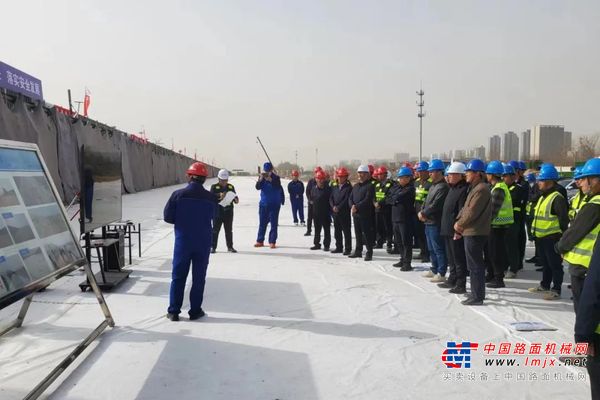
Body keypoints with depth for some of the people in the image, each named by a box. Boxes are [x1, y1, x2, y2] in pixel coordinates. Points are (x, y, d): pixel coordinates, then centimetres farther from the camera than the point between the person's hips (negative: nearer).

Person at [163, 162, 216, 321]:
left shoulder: (178, 194, -10)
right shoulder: (211, 197, -6)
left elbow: (168, 217, -4)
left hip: (182, 241, 0)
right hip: (203, 242, 1)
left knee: (178, 276, 10)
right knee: (199, 277, 10)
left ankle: (173, 311, 13)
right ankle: (195, 311, 15)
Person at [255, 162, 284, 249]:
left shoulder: (276, 178, -6)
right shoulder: (261, 177, 3)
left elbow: (278, 187, -21)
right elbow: (258, 187, -8)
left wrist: (270, 180, -32)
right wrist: (261, 179, -24)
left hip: (274, 204, -3)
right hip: (263, 203, 3)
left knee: (274, 223, -1)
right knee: (262, 223, 9)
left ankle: (272, 242, 4)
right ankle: (260, 241, 18)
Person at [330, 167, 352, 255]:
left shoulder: (348, 187, -5)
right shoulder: (334, 187, 14)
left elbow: (347, 200, -13)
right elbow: (331, 198, 9)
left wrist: (339, 207, -17)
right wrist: (333, 206, -9)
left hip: (345, 213, -6)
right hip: (335, 212, 6)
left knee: (346, 231, -1)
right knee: (337, 231, 12)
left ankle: (348, 249, 4)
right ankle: (339, 247, 21)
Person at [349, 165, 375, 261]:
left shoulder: (370, 186, -8)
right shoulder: (355, 186, 16)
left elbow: (367, 200, -18)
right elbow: (350, 198, 12)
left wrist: (356, 206, -18)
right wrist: (352, 206, -8)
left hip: (365, 214, -7)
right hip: (355, 214, 7)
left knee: (367, 233, -3)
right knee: (358, 233, 14)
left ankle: (369, 253, 4)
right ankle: (358, 251, 23)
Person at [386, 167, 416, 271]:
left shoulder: (410, 188, -11)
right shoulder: (395, 187, 13)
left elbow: (399, 197, -19)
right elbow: (387, 199, 11)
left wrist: (393, 199, 0)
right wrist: (395, 201, -4)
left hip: (406, 218, -8)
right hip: (396, 217, 8)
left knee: (406, 241, -4)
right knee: (398, 241, 15)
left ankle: (407, 263, 2)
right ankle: (403, 259, 28)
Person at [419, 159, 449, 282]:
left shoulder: (443, 187, -15)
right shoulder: (433, 186, 17)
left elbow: (435, 205, -21)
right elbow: (427, 202, 18)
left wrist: (424, 214, -12)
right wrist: (421, 212, 1)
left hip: (436, 223, -10)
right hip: (428, 222, 10)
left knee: (439, 249, -3)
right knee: (432, 249, 18)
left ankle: (441, 273, 3)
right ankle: (434, 270, 29)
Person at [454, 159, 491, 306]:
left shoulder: (481, 189, -17)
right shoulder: (474, 188, 16)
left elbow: (472, 212, -21)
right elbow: (465, 208, 18)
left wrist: (460, 224, -8)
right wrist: (459, 221, 4)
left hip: (475, 233, -10)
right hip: (472, 232, 10)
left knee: (475, 266, -4)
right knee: (476, 265, 17)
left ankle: (477, 297, 3)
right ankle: (477, 293, 28)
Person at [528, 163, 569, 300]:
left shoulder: (557, 198, -17)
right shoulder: (543, 196, 14)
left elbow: (564, 218, -19)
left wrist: (562, 235, -17)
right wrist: (535, 230, 20)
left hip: (552, 237, -9)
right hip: (541, 237, 10)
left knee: (555, 264, 1)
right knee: (545, 263, 20)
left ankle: (556, 290, 9)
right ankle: (544, 285, 32)